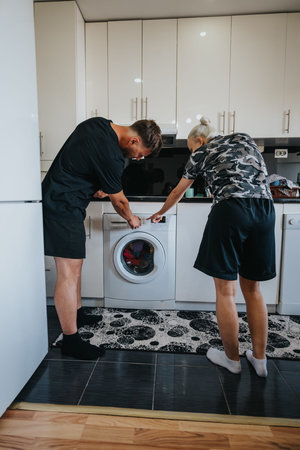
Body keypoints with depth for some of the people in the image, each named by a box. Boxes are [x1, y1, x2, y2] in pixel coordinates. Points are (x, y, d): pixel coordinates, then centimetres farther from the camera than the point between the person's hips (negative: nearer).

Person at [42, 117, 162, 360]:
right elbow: (119, 201, -9)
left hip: (56, 200, 11)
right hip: (63, 208, -10)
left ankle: (77, 314, 32)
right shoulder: (111, 156, -22)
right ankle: (70, 340, 6)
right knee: (69, 273, -6)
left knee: (75, 264, 17)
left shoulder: (99, 122, 7)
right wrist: (131, 218, 10)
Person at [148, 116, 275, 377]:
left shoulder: (201, 153, 14)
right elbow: (261, 175, 26)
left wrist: (160, 213, 37)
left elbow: (178, 192, 23)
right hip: (265, 209, 6)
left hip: (231, 210, -6)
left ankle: (232, 358, 21)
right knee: (252, 289, 16)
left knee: (225, 291, 7)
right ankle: (259, 359, 24)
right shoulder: (244, 139, 27)